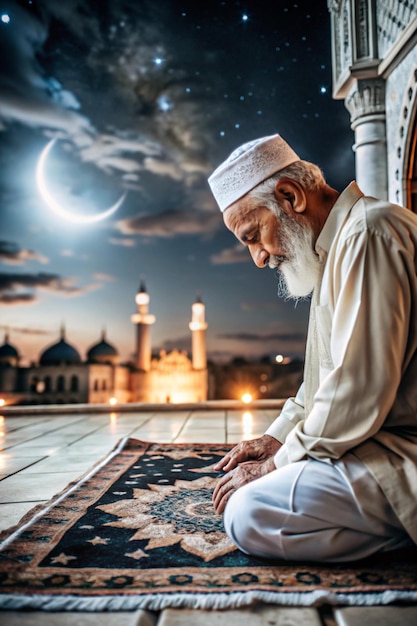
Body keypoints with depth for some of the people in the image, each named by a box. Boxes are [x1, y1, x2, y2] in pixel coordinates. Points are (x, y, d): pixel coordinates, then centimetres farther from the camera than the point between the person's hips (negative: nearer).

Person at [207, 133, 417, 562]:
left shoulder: (368, 232, -19)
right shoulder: (333, 246, 15)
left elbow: (358, 392, -24)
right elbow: (327, 374, 21)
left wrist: (275, 465, -12)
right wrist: (277, 437, 11)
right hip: (374, 438, 11)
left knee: (250, 513, -23)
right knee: (244, 477, 17)